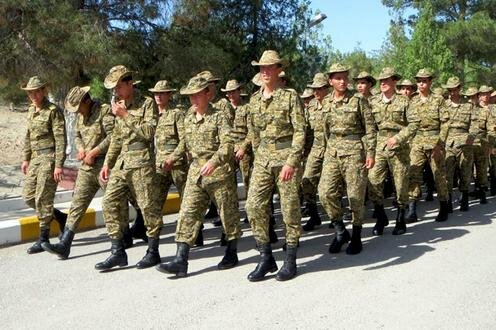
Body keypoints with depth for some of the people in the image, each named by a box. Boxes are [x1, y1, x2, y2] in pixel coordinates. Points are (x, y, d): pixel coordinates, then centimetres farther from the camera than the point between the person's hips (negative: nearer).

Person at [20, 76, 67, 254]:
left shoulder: (53, 111, -11)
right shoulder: (31, 111, 13)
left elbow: (60, 139, -15)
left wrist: (58, 165, -19)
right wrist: (25, 158, 18)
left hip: (49, 157, -8)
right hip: (35, 158, 8)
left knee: (42, 198, -6)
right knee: (28, 196, 9)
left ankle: (43, 239, 4)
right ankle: (60, 217, 26)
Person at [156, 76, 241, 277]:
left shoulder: (218, 117, -7)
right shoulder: (188, 119, 13)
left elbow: (228, 144, -18)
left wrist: (214, 161, -30)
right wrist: (194, 162, 13)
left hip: (219, 172, -6)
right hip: (195, 173, 6)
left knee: (228, 213, 7)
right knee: (188, 213, -3)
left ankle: (232, 253, 24)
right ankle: (181, 261, -3)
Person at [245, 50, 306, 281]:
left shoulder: (290, 97, -4)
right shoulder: (254, 99, 11)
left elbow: (300, 131, -9)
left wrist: (291, 162, -18)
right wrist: (259, 155, 15)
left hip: (286, 156, -5)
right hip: (262, 158, 5)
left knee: (290, 208, 2)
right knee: (254, 206, -2)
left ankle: (290, 260, 14)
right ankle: (266, 257, 11)